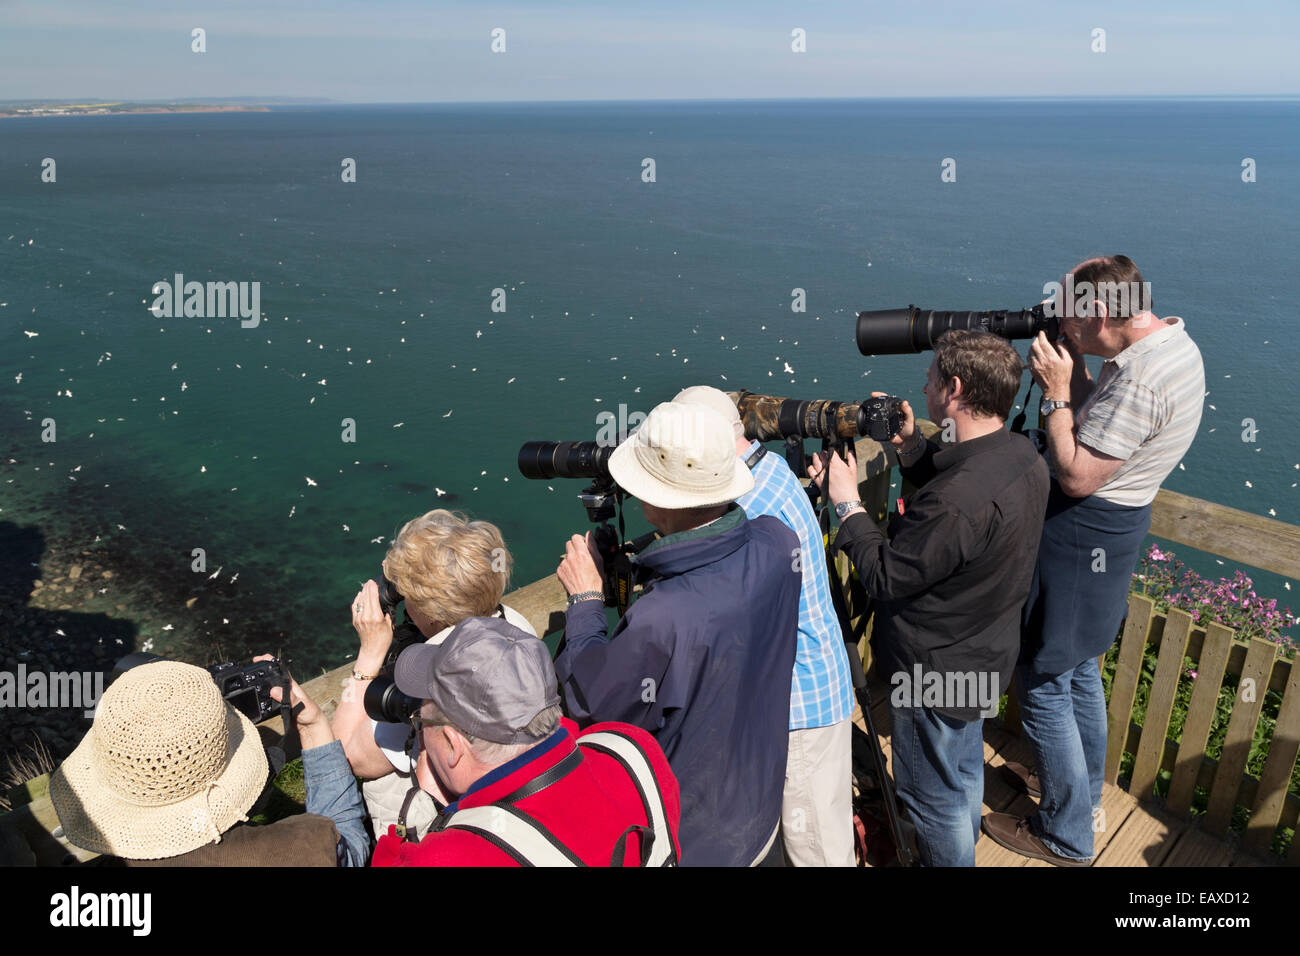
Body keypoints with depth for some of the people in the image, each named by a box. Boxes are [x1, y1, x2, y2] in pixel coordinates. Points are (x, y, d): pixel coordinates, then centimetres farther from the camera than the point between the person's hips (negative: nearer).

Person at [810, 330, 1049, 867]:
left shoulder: (957, 501, -38)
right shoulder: (1023, 456, -8)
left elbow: (885, 578, -26)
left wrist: (847, 502, -15)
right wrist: (912, 447, -2)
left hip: (935, 673, -10)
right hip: (987, 656, 10)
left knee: (932, 795, 15)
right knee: (965, 769, 32)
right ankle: (961, 849, 56)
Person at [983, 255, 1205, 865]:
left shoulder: (1139, 380, -27)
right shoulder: (1176, 344, 5)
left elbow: (1077, 476, -25)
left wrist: (1056, 394, -18)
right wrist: (1074, 374, -2)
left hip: (1081, 534, -10)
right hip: (1113, 524, 11)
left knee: (1043, 684, 3)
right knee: (1078, 669, 25)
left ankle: (1066, 835, 20)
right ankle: (1084, 790, 45)